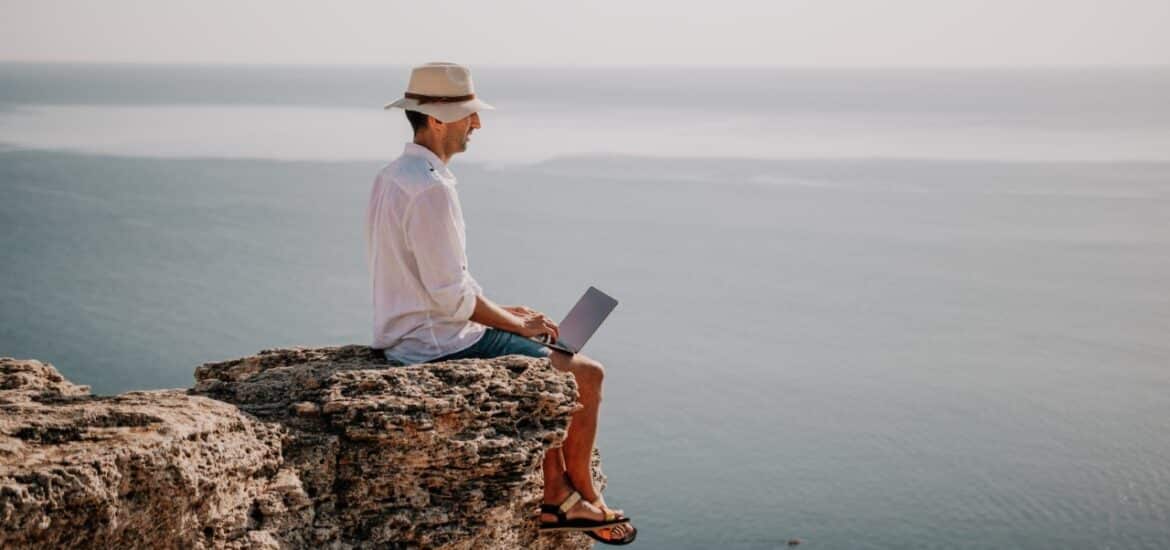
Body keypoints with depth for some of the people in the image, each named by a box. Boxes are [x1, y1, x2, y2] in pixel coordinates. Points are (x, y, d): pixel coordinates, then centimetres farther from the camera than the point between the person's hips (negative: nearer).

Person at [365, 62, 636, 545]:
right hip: (441, 345, -10)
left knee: (553, 364, 21)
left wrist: (502, 312, 13)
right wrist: (517, 324, -7)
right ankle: (584, 496, 18)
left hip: (407, 338, 10)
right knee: (585, 375, -2)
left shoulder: (391, 176, 9)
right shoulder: (431, 189, -23)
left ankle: (556, 499, 20)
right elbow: (452, 295, -22)